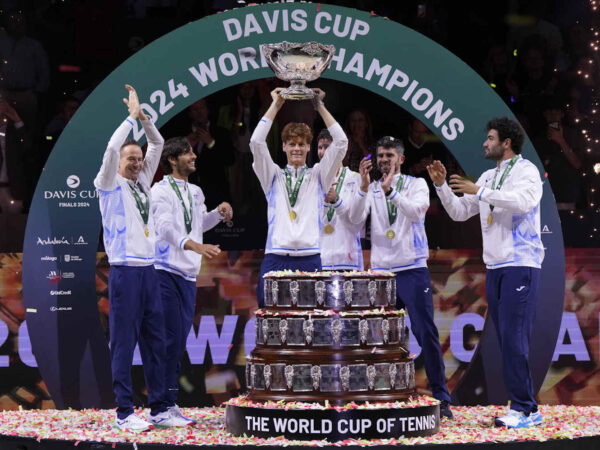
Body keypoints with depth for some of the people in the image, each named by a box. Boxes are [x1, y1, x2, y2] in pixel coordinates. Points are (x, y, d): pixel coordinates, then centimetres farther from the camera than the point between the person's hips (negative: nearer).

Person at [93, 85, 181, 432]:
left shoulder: (143, 182, 16)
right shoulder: (110, 185, 0)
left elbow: (158, 144, 18)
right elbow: (112, 148, -16)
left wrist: (144, 117, 5)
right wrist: (132, 117, -8)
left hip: (149, 269, 6)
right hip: (125, 270, -6)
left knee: (155, 341, 7)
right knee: (124, 342, -4)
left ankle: (159, 409, 11)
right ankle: (125, 413, 0)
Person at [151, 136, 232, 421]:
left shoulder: (195, 192, 18)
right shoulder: (161, 190, -7)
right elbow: (165, 228, -23)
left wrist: (219, 213, 16)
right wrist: (195, 246, -37)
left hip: (189, 274, 8)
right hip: (166, 271, -8)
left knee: (180, 338, 9)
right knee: (170, 337, -11)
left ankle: (169, 403, 16)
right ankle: (163, 404, -6)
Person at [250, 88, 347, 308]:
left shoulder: (318, 176, 15)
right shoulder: (273, 176, 15)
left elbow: (341, 143, 6)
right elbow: (256, 143, 3)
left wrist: (320, 107, 6)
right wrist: (275, 106, 5)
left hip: (310, 259, 0)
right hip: (276, 259, 0)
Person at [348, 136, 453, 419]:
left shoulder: (416, 184, 4)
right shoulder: (370, 190, 11)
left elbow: (417, 212, -16)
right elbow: (355, 218, -6)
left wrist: (390, 190, -28)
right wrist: (364, 187, -20)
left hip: (413, 270, -3)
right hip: (381, 271, 3)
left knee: (426, 334, -8)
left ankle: (441, 397, -3)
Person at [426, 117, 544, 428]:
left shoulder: (526, 171, -3)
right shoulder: (488, 177, 19)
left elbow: (523, 201, -24)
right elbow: (459, 212, 21)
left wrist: (479, 192, -21)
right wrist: (441, 185, 7)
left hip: (521, 265, -8)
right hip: (494, 266, 8)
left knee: (514, 336, -12)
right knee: (505, 338, 5)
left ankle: (523, 408, -9)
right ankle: (526, 406, 10)